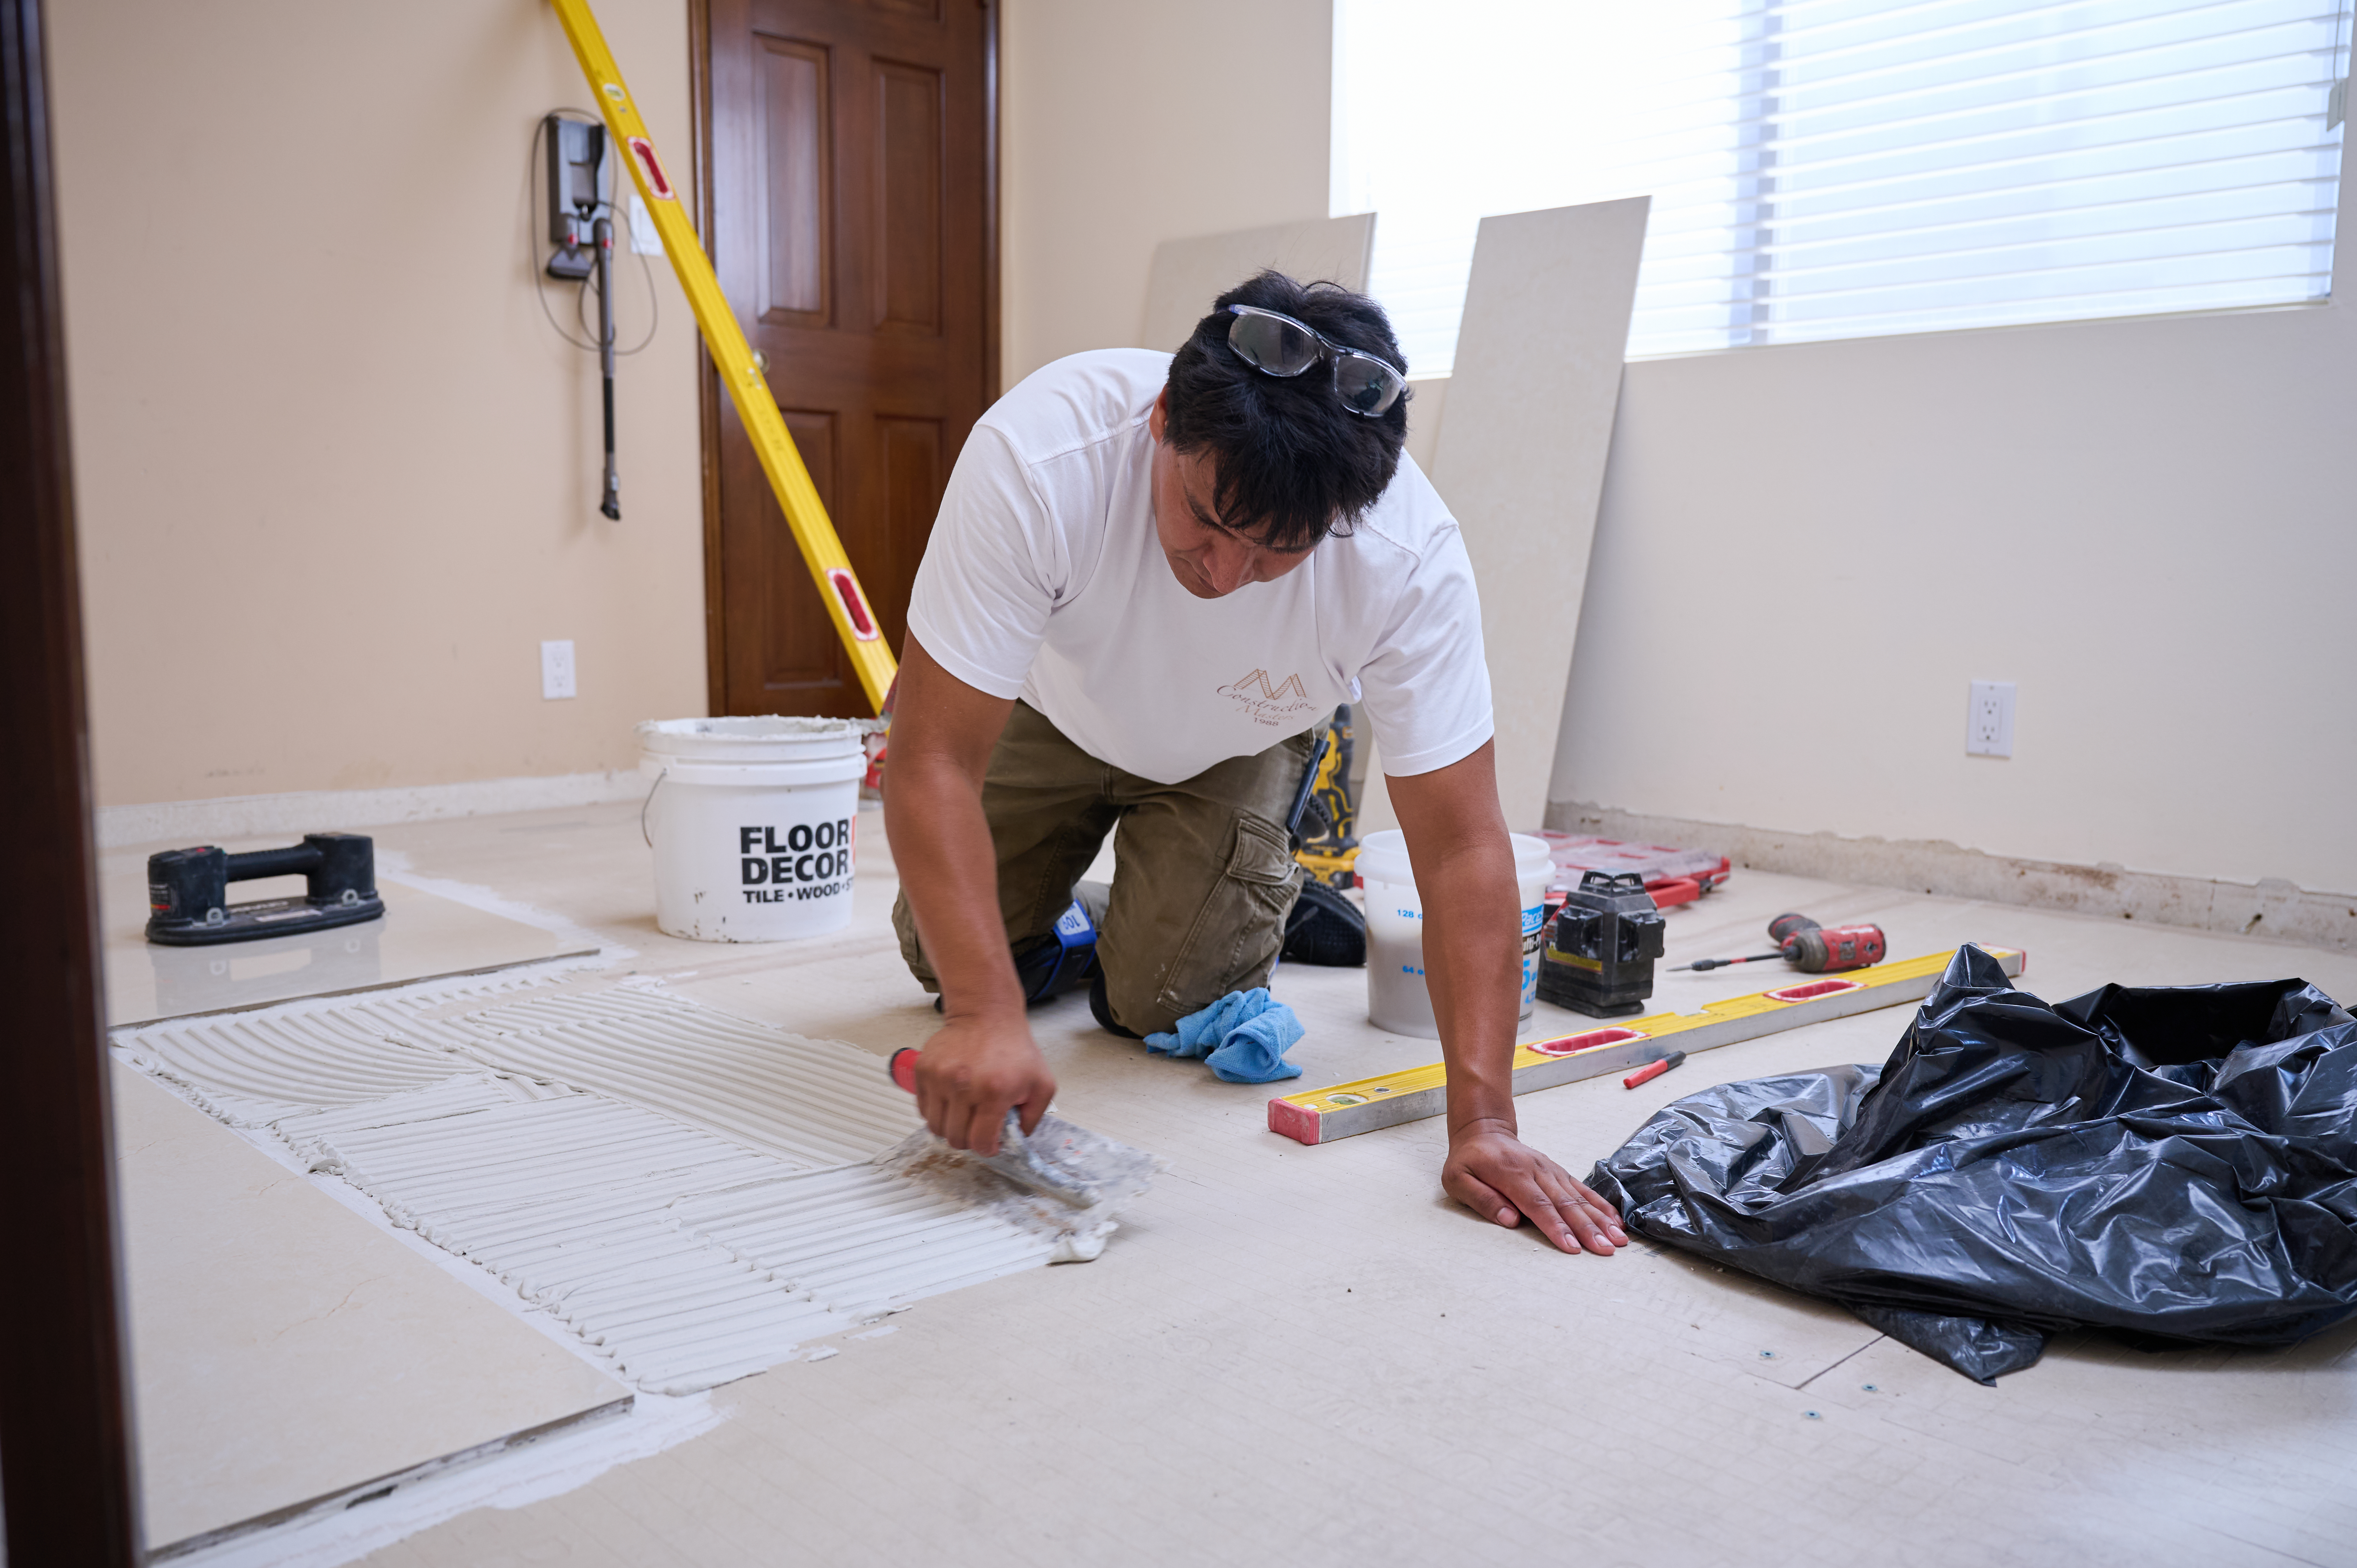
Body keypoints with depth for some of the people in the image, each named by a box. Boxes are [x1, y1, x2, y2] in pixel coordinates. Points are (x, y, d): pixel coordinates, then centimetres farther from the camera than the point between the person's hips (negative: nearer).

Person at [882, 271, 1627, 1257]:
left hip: (1232, 753, 0)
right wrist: (983, 1015, -49)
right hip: (1050, 710, 1)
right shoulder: (1037, 457, -42)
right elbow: (934, 758, -39)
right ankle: (1049, 929, 32)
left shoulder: (1411, 561, -38)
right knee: (948, 953, -3)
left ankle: (1272, 886, 22)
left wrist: (1482, 1125, -40)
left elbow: (1462, 849, -34)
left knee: (1170, 1004, -10)